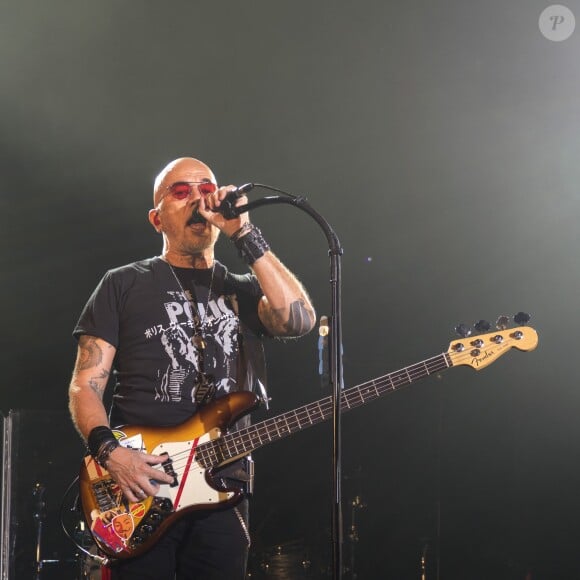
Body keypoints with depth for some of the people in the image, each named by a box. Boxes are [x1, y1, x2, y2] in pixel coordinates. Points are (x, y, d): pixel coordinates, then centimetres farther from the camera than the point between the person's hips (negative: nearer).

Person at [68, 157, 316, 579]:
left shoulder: (244, 290, 15)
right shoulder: (124, 285, 9)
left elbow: (300, 319, -7)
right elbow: (85, 385, 3)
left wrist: (244, 234, -9)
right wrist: (110, 451, -16)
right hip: (139, 488, -2)